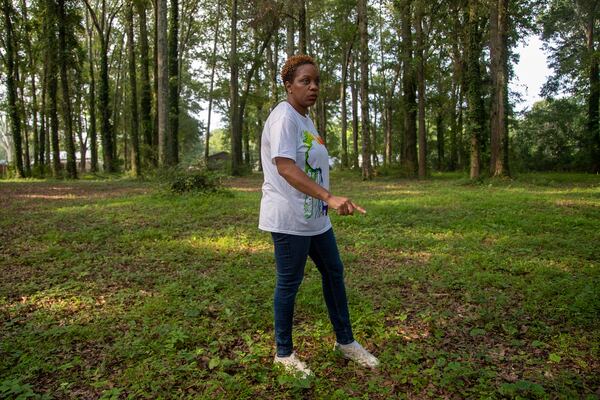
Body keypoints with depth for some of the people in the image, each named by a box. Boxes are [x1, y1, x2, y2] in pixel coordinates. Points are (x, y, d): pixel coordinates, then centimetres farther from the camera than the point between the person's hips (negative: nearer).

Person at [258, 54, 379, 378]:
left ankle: (345, 341, 34)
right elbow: (285, 167, -28)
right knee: (289, 283, 3)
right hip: (289, 218, -10)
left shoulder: (305, 119, 15)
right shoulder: (284, 117, -15)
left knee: (333, 272, 16)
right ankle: (284, 353, 23)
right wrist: (329, 197, -36)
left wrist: (325, 202, 20)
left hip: (315, 216, 10)